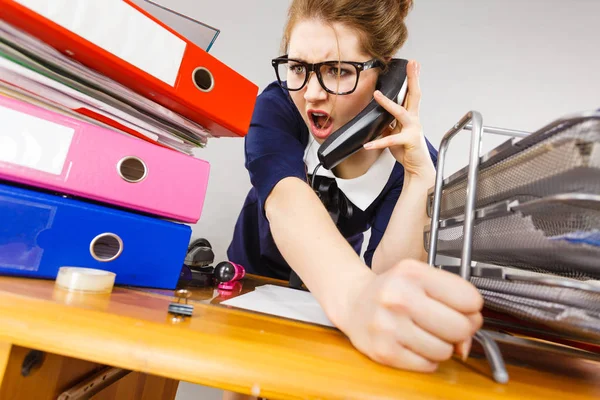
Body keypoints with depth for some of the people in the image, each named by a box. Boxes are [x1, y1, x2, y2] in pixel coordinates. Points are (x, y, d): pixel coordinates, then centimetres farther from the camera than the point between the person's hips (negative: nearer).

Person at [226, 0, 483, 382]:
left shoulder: (412, 155, -20)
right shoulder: (278, 107, -22)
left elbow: (387, 274, -25)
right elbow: (286, 200, -42)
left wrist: (419, 175, -36)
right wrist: (355, 297, -59)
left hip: (327, 300, 1)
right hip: (254, 279, 0)